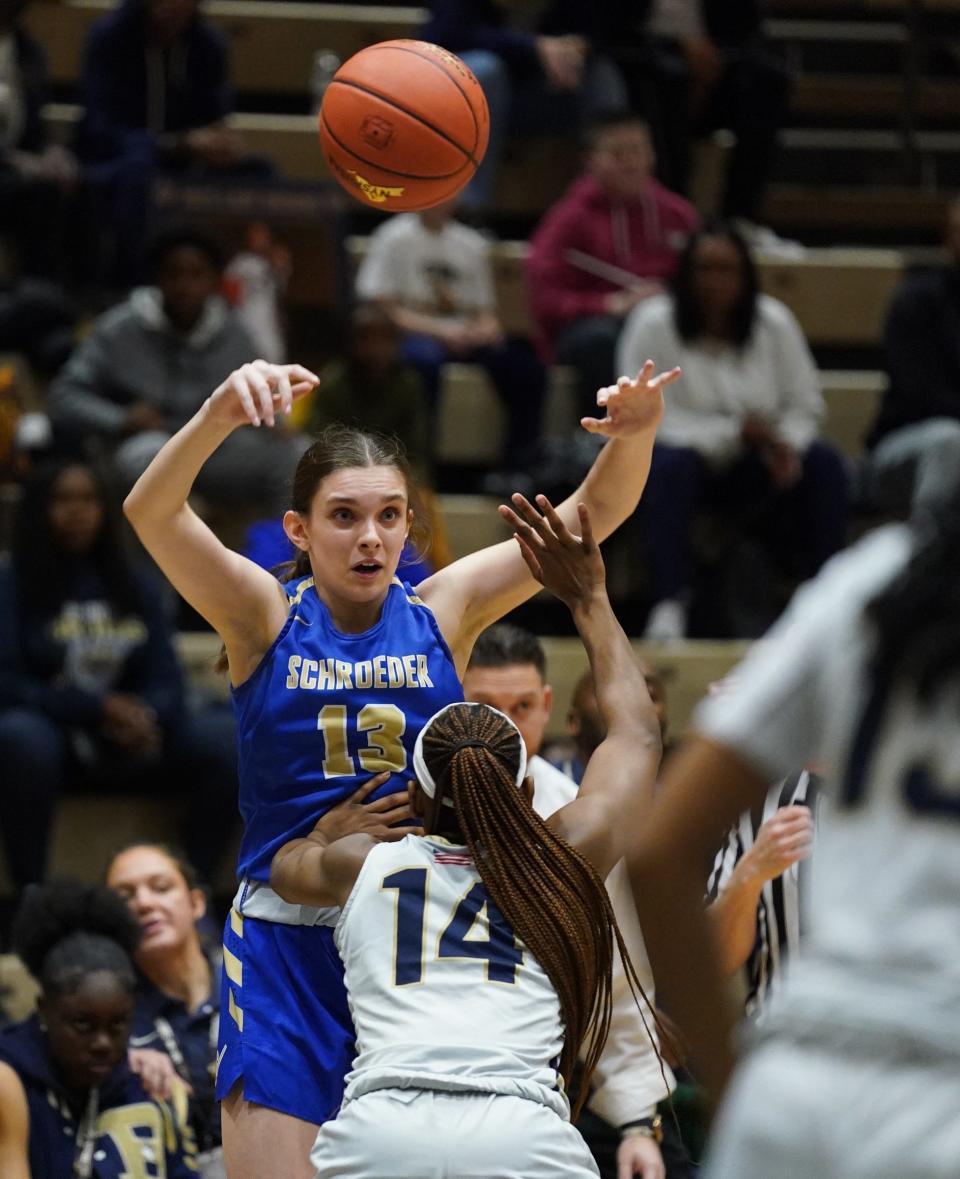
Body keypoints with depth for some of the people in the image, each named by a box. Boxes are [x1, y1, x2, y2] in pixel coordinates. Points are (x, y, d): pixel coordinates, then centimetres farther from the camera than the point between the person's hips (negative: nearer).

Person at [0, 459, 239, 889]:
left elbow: (166, 680, 6)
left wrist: (146, 714, -19)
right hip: (50, 732, -4)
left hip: (130, 743, 4)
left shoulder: (136, 586, 14)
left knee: (224, 737, -21)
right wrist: (100, 708, -19)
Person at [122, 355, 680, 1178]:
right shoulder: (265, 615, -4)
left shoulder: (445, 609, 1)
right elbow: (150, 513, -21)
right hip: (287, 937, -2)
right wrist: (218, 418, -40)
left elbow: (593, 514, -6)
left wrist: (634, 437, -27)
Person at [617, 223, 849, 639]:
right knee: (671, 463, -37)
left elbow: (805, 405, 4)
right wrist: (733, 433, -23)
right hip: (688, 451, -3)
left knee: (824, 463, -22)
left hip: (751, 467, 3)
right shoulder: (654, 323, -10)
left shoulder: (774, 322, 0)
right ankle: (669, 603, -38)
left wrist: (785, 445, -20)